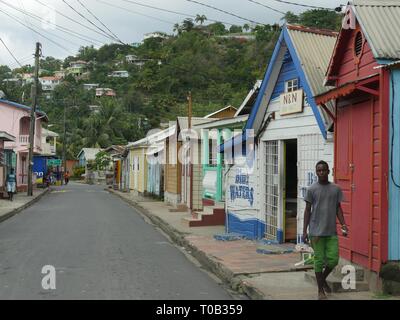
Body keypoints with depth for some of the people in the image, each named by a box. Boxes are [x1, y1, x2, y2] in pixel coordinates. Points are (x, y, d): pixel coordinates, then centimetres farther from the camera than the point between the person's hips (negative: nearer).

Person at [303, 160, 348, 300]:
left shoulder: (336, 189, 6)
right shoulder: (311, 189, -2)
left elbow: (338, 208, 11)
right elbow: (307, 210, 0)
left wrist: (343, 224, -3)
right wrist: (304, 231, -2)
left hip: (331, 232, 3)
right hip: (316, 231, -3)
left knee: (333, 260, 1)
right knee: (319, 260, 2)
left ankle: (323, 279, 30)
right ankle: (321, 290, 16)